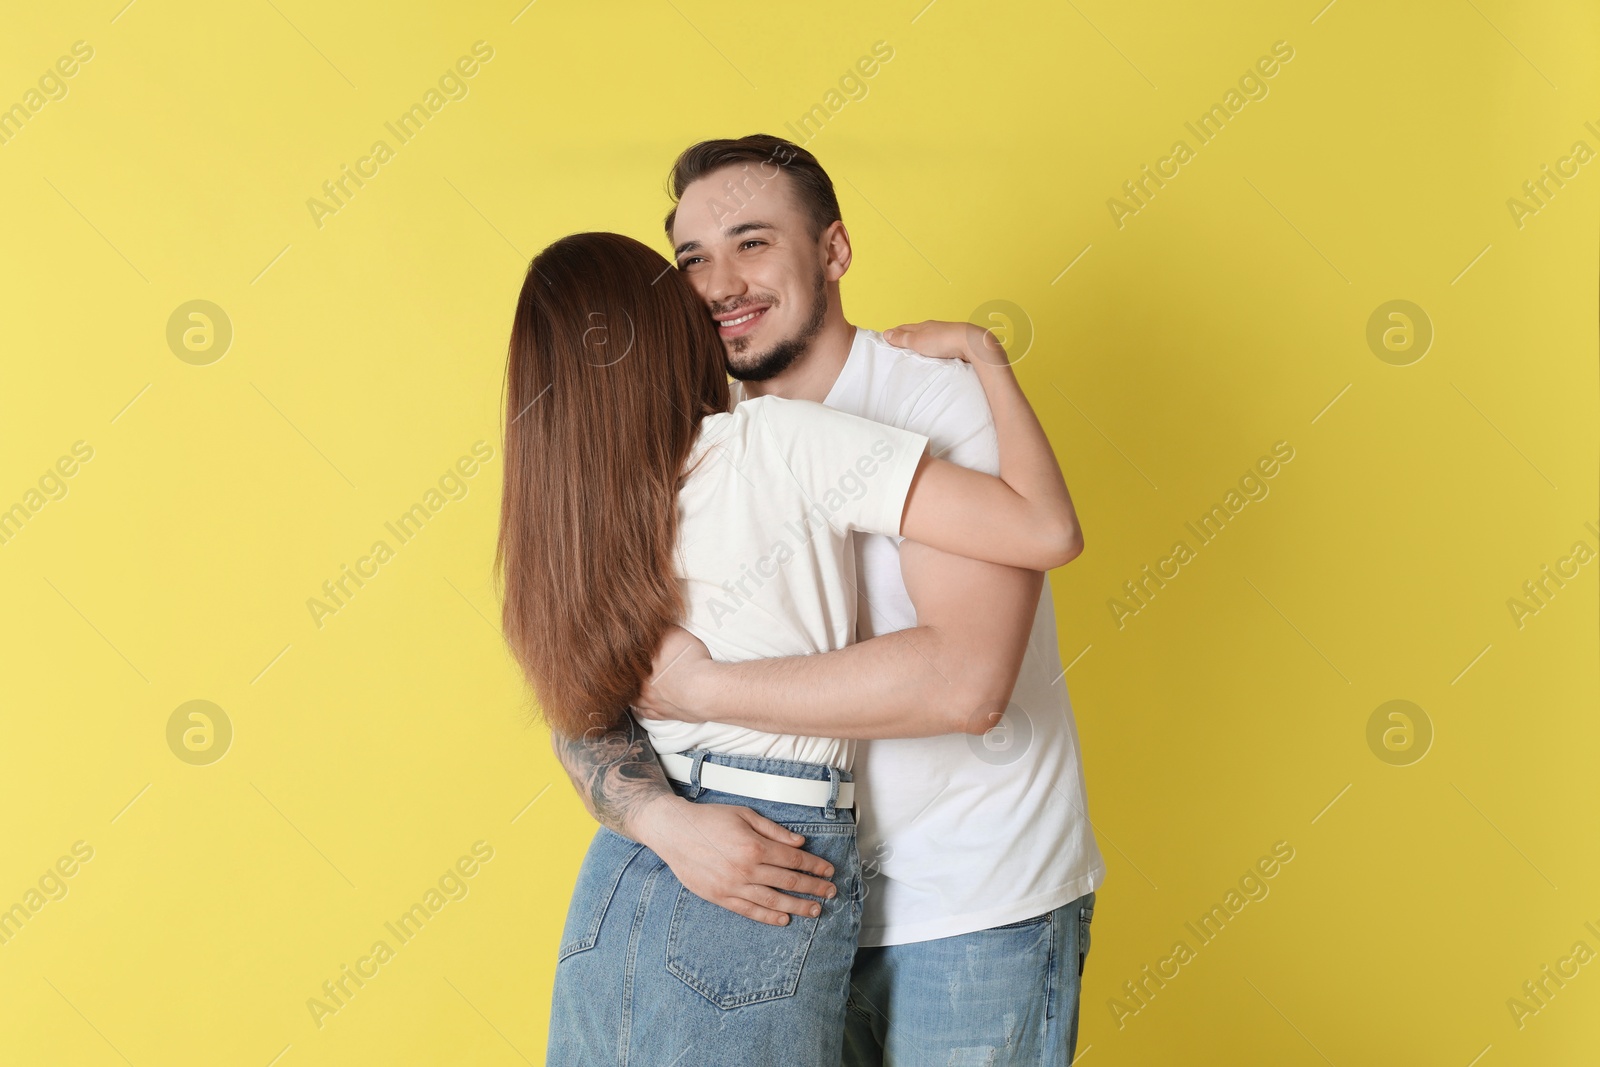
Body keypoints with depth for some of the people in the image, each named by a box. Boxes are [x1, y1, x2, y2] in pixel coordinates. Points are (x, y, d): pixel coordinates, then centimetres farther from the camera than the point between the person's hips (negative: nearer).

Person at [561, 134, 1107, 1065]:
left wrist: (699, 689, -23)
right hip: (799, 899, 5)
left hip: (978, 915, -4)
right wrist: (666, 820, -24)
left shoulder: (950, 399, -16)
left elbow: (966, 681, -29)